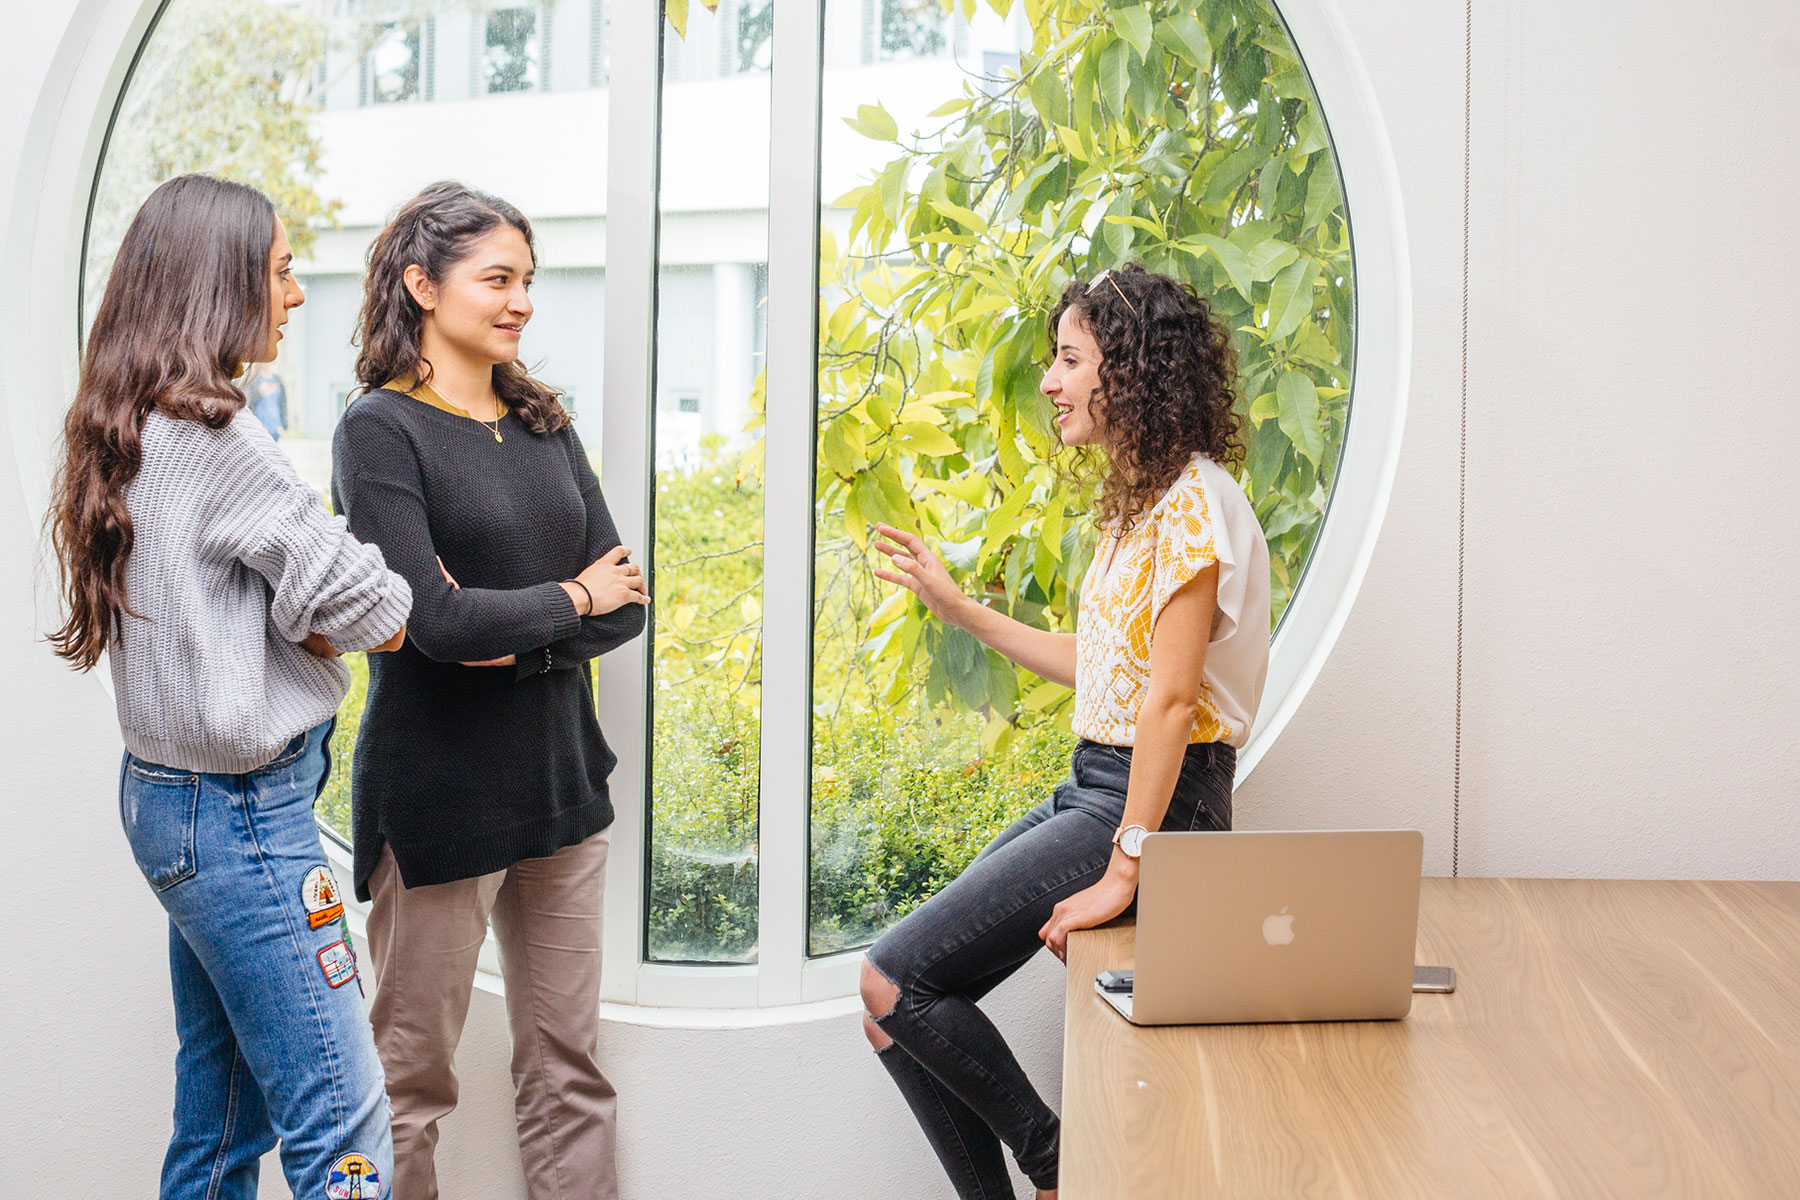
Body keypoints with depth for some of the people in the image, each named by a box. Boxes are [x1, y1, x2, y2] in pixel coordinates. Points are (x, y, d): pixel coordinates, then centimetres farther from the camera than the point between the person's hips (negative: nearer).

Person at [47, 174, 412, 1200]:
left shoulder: (132, 428, 11)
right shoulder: (209, 434, -18)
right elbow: (370, 610, -17)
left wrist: (316, 617, -5)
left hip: (170, 796, 10)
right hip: (238, 812, -10)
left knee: (223, 1108, 18)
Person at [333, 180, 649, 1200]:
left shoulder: (544, 426, 11)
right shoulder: (382, 430, -8)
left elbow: (626, 606, 4)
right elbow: (435, 620, -20)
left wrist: (511, 636, -12)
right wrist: (571, 598, -6)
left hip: (561, 776, 6)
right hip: (438, 796, -6)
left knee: (570, 1068, 11)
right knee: (412, 1077, 5)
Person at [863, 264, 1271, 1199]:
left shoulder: (1192, 500, -16)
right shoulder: (1140, 500, 16)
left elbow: (1170, 696, -20)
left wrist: (1123, 871, -21)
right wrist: (958, 608, 20)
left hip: (1156, 801, -10)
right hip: (1093, 786, 10)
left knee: (893, 985, -13)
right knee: (904, 1000, 3)